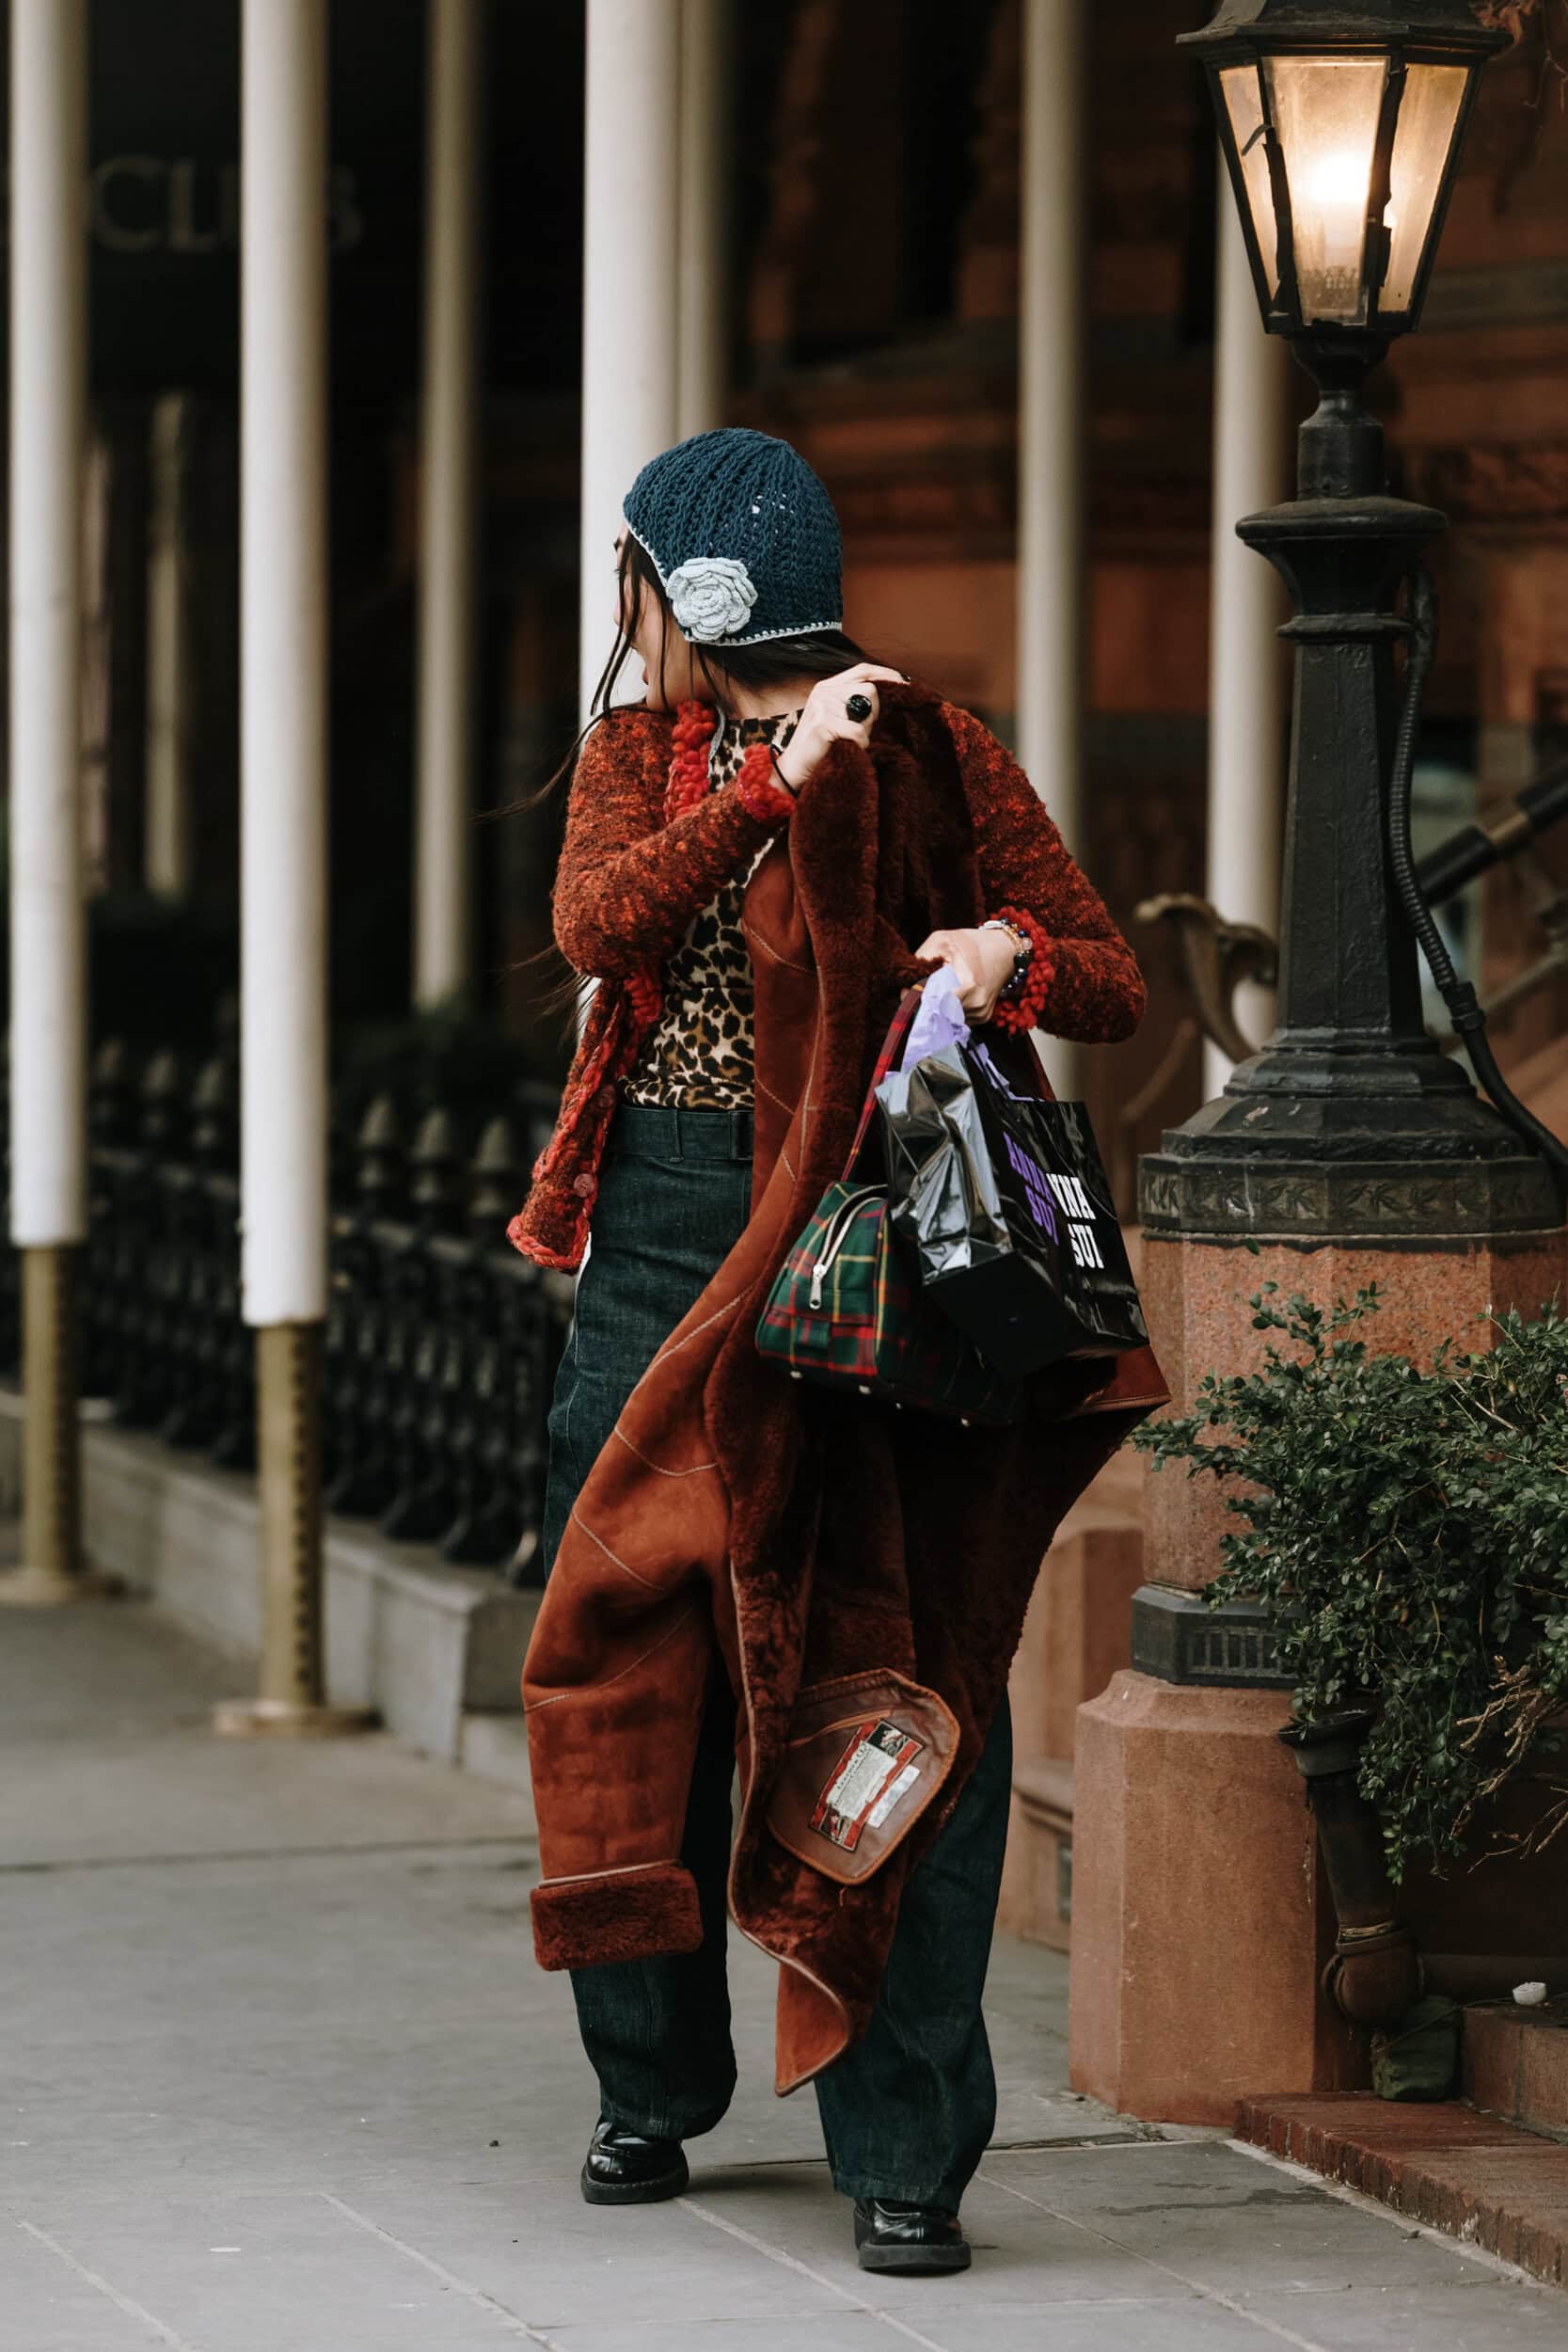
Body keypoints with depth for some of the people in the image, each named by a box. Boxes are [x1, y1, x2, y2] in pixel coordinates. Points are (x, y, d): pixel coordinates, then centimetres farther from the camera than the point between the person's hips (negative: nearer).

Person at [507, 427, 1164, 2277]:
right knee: (628, 1655, 7)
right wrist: (771, 787, -19)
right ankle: (652, 2088, 25)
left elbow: (1117, 988, -2)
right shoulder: (634, 755, 12)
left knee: (888, 1680, -8)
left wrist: (1016, 954, -24)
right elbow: (595, 926, -9)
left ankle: (903, 2147, -6)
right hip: (659, 1244, 5)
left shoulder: (933, 759, 0)